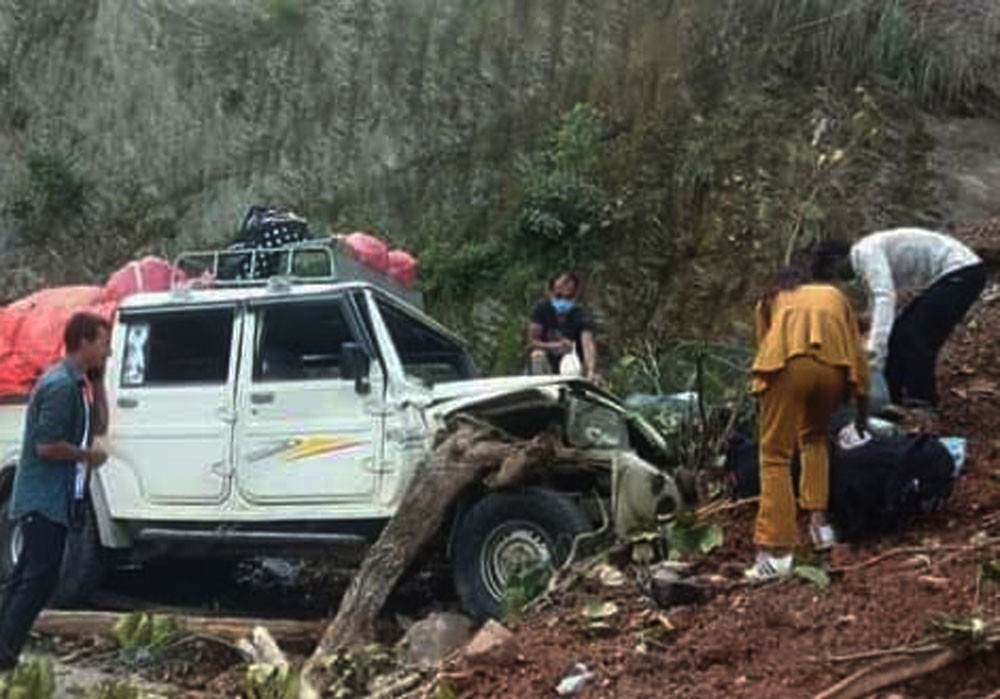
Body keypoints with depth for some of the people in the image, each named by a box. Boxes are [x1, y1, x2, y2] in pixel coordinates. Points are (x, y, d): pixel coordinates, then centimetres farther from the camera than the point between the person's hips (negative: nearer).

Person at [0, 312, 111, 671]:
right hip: (44, 499, -10)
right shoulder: (61, 385, -20)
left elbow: (98, 426, 13)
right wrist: (88, 455, -11)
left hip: (52, 498, 10)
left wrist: (97, 380, 6)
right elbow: (47, 445, -25)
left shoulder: (78, 382, 10)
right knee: (41, 578, -8)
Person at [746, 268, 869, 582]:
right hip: (834, 365, 3)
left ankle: (776, 550, -9)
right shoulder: (834, 294, 38)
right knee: (815, 436, 28)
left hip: (787, 361, -3)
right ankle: (819, 520, 16)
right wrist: (862, 409, 38)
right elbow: (857, 354, 33)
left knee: (776, 455, 0)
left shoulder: (769, 301, 34)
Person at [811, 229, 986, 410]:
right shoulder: (866, 260, 12)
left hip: (963, 271, -10)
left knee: (913, 337, -14)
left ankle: (922, 406, -7)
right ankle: (896, 401, 16)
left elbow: (884, 299, -33)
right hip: (949, 273, 10)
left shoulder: (867, 252, -18)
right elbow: (878, 308, 20)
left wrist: (874, 354, -39)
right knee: (899, 334, 9)